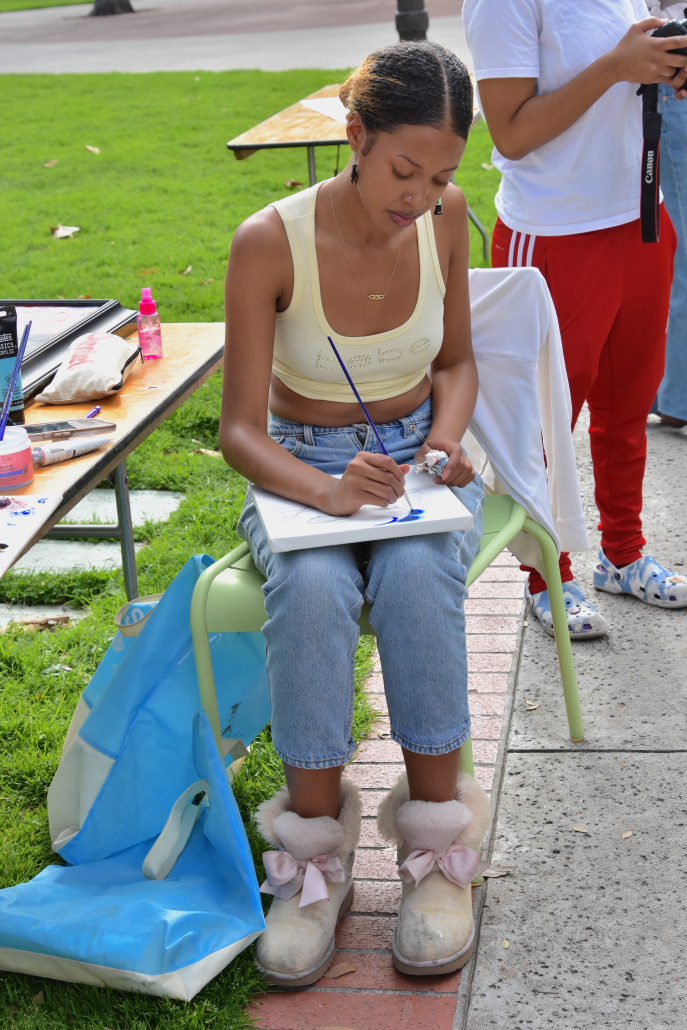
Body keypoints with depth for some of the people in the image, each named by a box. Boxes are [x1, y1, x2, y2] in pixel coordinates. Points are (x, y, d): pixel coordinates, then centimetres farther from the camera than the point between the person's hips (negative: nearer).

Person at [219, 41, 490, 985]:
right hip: (300, 469, -2)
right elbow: (240, 428, -15)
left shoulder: (443, 216, -5)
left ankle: (438, 849, -21)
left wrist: (444, 444, -11)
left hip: (417, 454, 2)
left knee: (416, 576, -34)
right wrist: (325, 490, -35)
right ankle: (316, 858, -21)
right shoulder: (270, 242, -17)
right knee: (313, 591, -36)